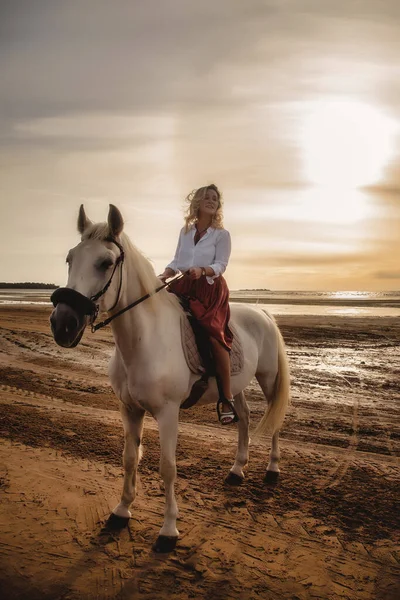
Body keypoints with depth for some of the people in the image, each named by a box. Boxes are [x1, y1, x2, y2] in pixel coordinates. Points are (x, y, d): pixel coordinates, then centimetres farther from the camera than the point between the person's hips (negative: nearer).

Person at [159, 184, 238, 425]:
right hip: (184, 286, 6)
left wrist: (202, 270, -27)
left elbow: (220, 265, -7)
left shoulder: (222, 234, 1)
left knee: (213, 332, -24)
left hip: (211, 288, -5)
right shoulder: (185, 231, 14)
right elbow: (177, 261, 16)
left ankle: (227, 399, -19)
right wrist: (164, 276, -3)